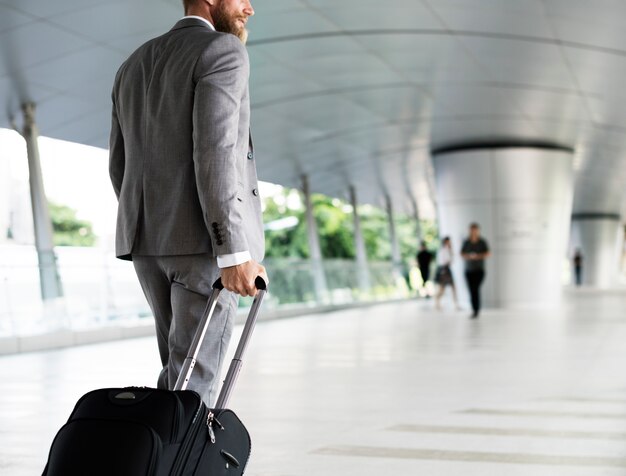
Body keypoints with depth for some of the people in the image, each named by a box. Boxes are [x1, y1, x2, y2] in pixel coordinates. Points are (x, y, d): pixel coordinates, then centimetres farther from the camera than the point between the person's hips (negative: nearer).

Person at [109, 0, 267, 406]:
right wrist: (235, 253, -23)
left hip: (151, 241, 8)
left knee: (184, 367, 18)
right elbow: (214, 153, -19)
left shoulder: (134, 67, 18)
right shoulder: (223, 51, -7)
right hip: (208, 240, -7)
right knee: (193, 375, -5)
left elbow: (121, 168, 18)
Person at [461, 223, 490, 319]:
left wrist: (478, 256, -20)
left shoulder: (482, 242, -5)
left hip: (479, 270, -3)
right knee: (472, 291, 2)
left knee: (475, 289, -15)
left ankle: (476, 310, -12)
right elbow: (462, 254, 4)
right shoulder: (466, 242, 3)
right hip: (468, 270, 3)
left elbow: (488, 253, -5)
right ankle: (474, 310, 11)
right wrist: (468, 256, -17)